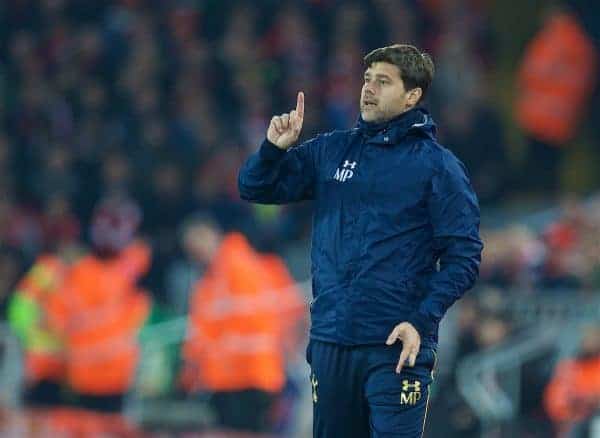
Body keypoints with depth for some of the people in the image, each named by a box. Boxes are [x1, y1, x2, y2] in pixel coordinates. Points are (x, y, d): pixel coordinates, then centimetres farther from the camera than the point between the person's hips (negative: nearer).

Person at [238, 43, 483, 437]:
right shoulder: (331, 151, 11)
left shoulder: (438, 165, -2)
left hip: (396, 347, -5)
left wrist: (421, 321, -15)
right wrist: (275, 149, -6)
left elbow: (463, 256, -5)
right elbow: (255, 188, 14)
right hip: (330, 342, 5)